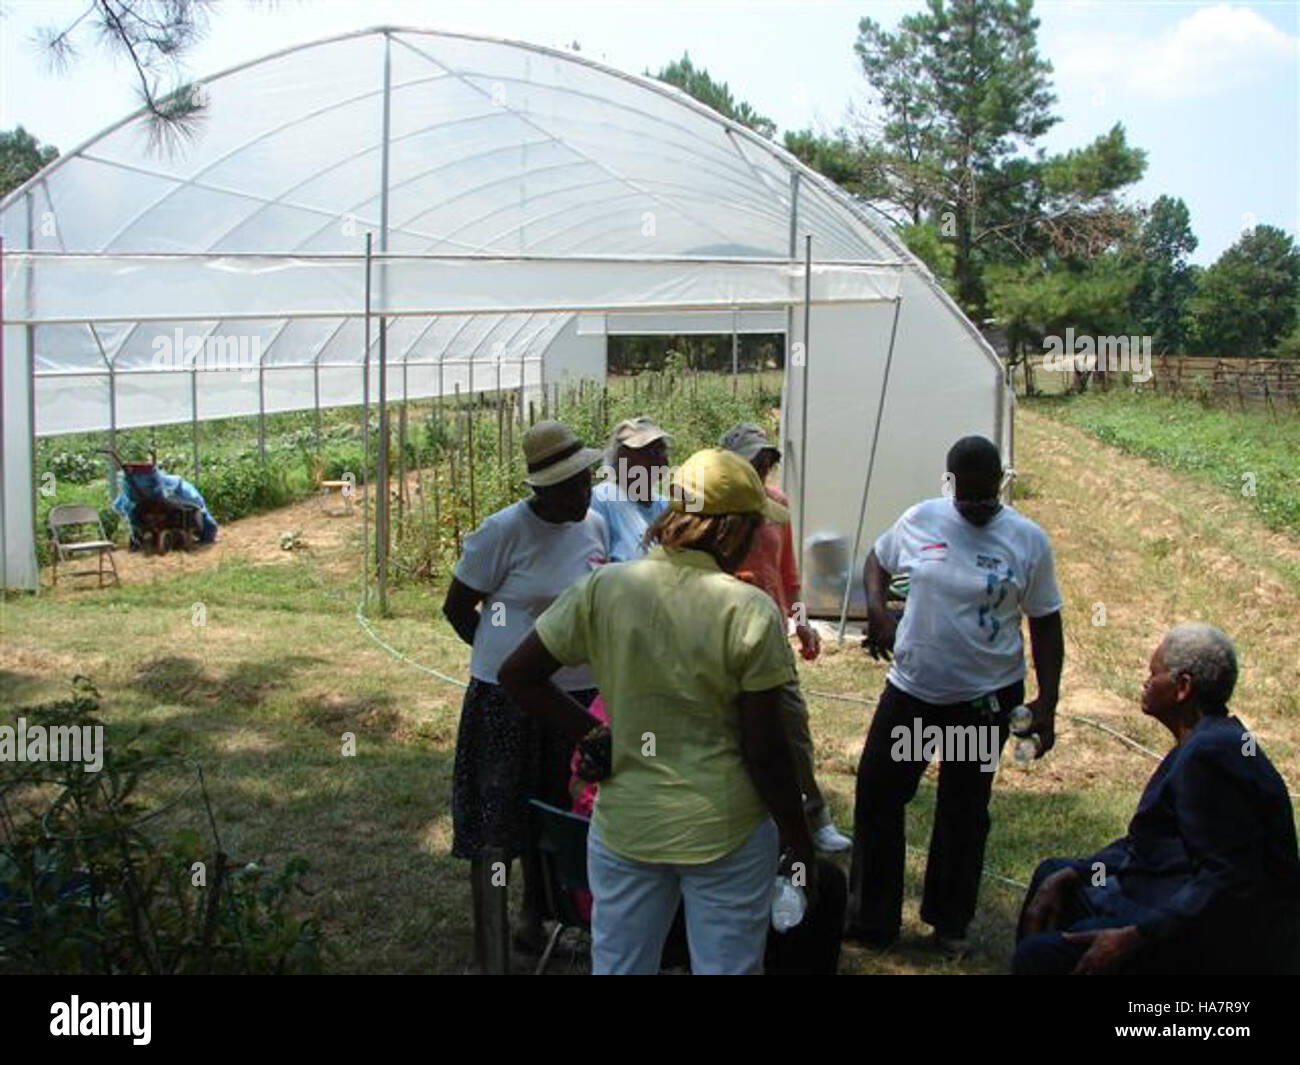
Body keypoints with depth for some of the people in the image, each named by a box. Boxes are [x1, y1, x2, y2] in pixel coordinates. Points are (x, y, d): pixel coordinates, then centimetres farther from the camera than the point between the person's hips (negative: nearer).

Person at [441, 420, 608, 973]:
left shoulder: (595, 526, 5)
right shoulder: (503, 530, -13)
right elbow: (457, 608, -4)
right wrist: (504, 656, 0)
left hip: (579, 695, 6)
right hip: (509, 698, -6)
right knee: (496, 822, -1)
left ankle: (535, 917, 39)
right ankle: (491, 950, 7)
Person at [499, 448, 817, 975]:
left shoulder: (601, 589, -6)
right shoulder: (751, 611, -14)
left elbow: (517, 675, -2)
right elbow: (764, 751, -11)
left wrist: (592, 736, 4)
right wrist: (801, 845, 1)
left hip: (623, 827, 3)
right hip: (726, 832, -2)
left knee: (617, 965, 18)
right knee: (728, 965, 15)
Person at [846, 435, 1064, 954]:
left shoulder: (1028, 540, -8)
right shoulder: (919, 520, -4)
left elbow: (1045, 624, -2)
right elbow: (878, 560, 14)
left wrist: (1047, 702, -6)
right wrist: (876, 608, -7)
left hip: (986, 697, -2)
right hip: (911, 688, 2)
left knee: (963, 812, 12)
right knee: (877, 792, 5)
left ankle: (950, 924, 32)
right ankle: (870, 917, 22)